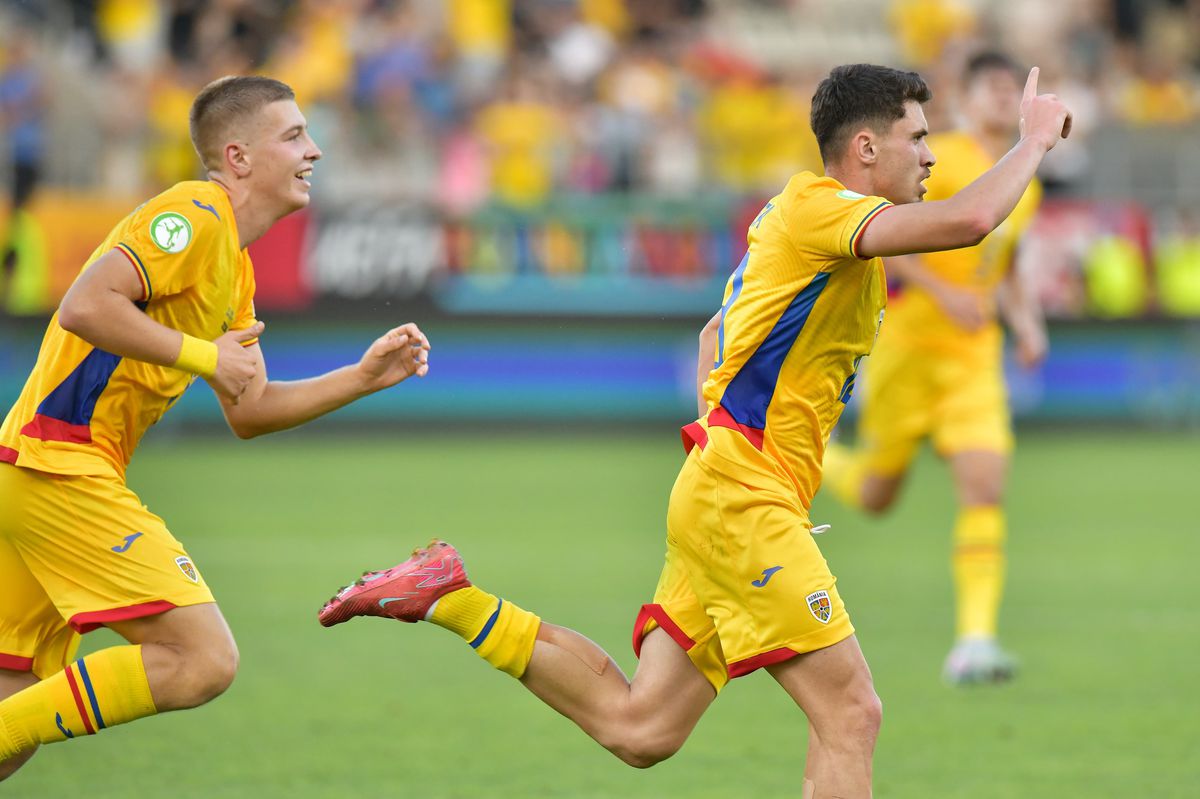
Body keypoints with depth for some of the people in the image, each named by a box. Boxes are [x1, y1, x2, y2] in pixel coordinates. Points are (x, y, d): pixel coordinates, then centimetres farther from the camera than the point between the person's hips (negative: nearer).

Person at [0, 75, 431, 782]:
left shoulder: (235, 267, 21)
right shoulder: (196, 217, -10)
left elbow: (248, 412, 25)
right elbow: (84, 307, -22)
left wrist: (364, 378, 16)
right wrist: (205, 356, -16)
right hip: (61, 470, -10)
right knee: (205, 659, -14)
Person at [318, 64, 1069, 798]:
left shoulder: (803, 219, 19)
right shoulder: (815, 206, -11)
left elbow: (714, 341, 30)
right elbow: (967, 220, -26)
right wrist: (1036, 137, -11)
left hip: (724, 499, 10)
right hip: (741, 498, -10)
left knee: (637, 729, 6)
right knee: (850, 714, -11)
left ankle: (455, 598, 11)